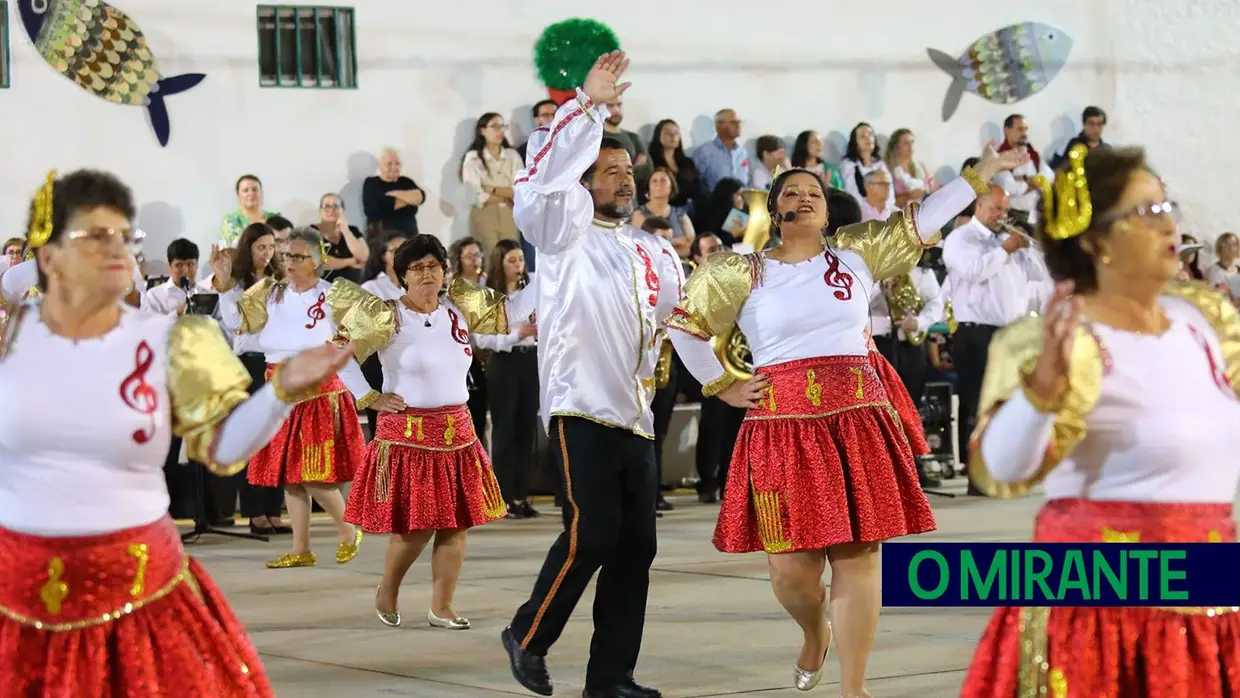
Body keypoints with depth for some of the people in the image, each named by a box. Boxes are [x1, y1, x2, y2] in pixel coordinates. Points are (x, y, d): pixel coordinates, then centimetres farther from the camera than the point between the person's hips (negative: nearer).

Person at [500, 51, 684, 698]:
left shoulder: (654, 250, 19)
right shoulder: (565, 231, 1)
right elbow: (548, 174, -15)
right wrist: (589, 105, -16)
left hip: (636, 414, 6)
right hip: (581, 407, -6)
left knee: (635, 544, 2)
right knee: (591, 533, -14)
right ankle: (528, 636, 7)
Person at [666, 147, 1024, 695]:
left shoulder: (857, 254, 11)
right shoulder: (743, 273, 6)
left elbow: (922, 220, 11)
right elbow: (683, 324, 13)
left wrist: (981, 173, 8)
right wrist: (723, 388, 10)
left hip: (857, 424, 1)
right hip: (782, 429, -1)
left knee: (857, 557, -3)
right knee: (791, 569, -3)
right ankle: (814, 635, 32)